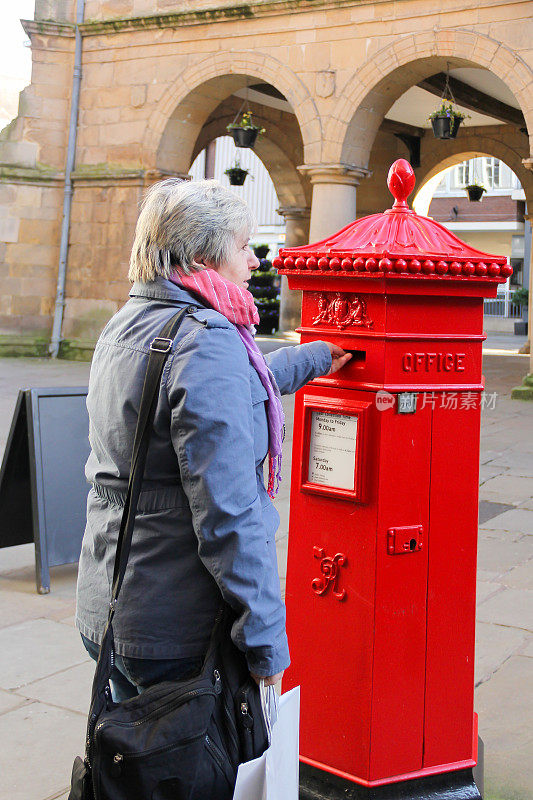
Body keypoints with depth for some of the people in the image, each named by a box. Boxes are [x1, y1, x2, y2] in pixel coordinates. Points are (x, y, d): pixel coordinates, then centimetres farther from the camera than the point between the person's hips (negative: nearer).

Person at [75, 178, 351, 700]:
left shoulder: (122, 329, 9)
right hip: (181, 633, -9)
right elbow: (228, 513, -26)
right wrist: (267, 640, -19)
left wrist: (318, 357, 37)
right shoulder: (207, 343, -21)